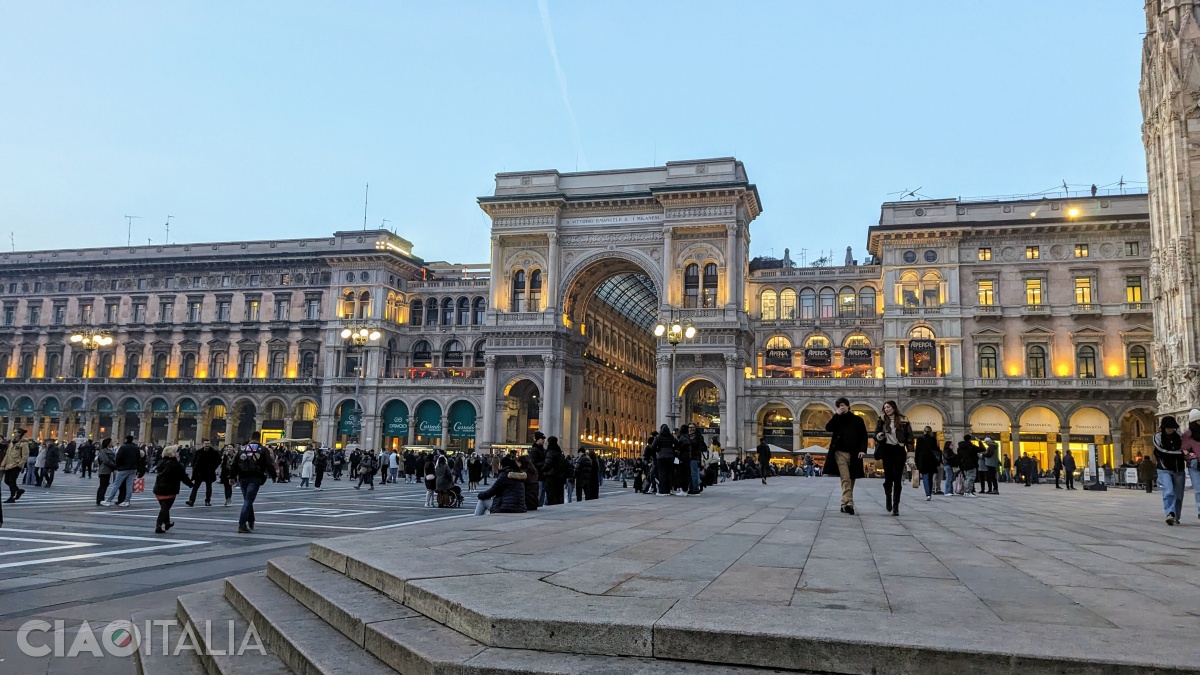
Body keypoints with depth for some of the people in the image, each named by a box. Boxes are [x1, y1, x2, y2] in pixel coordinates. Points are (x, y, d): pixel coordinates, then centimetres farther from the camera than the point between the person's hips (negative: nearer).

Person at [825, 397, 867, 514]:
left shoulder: (858, 420, 9)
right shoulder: (837, 419, 12)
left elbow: (864, 436, 5)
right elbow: (828, 428, -5)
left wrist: (862, 450, -8)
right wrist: (837, 415, -6)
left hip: (854, 454, 1)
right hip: (840, 452, -1)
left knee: (851, 480, 6)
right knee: (845, 479, -13)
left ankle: (844, 504, 14)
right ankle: (848, 504, -24)